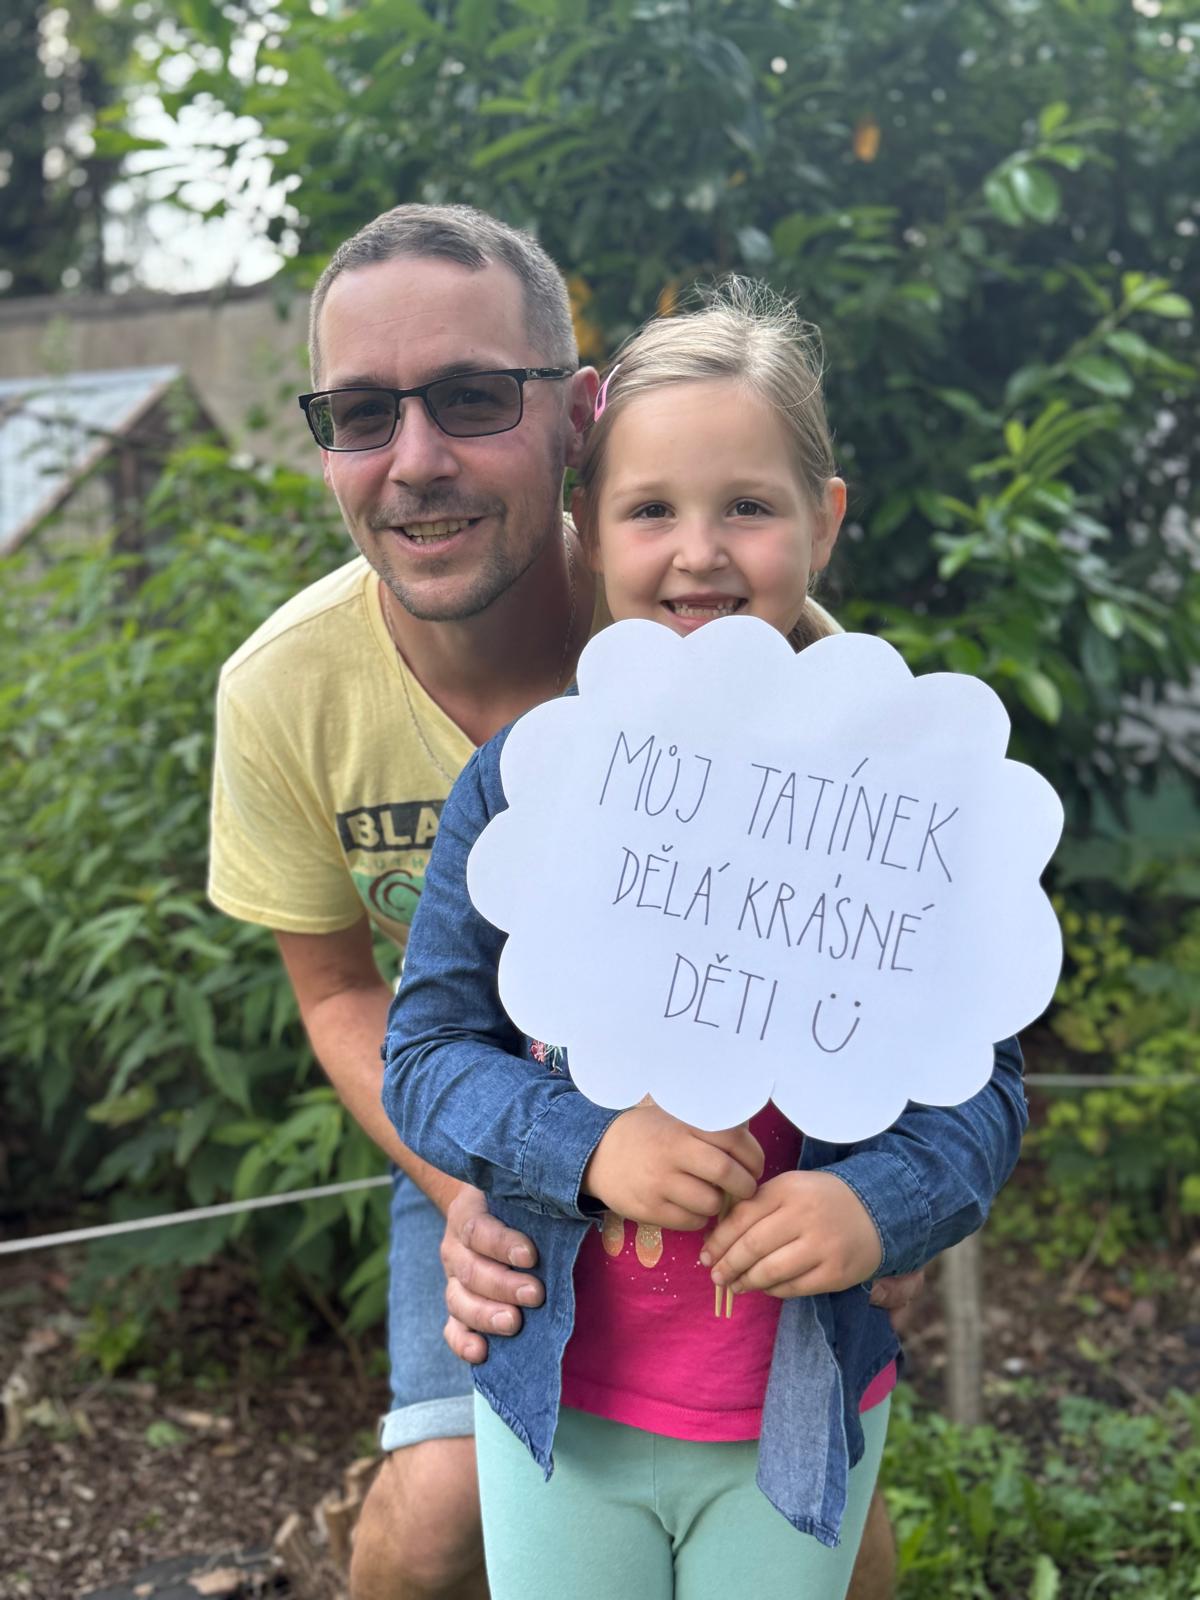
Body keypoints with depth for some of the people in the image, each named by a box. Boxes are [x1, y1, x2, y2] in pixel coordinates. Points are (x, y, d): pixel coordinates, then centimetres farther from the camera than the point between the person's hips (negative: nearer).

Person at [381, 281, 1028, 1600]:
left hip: (807, 1406, 0)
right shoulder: (520, 785, -9)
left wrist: (884, 1204, -24)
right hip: (558, 1397, 1)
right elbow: (427, 1053, -6)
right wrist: (585, 1147, -23)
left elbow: (982, 1081, -5)